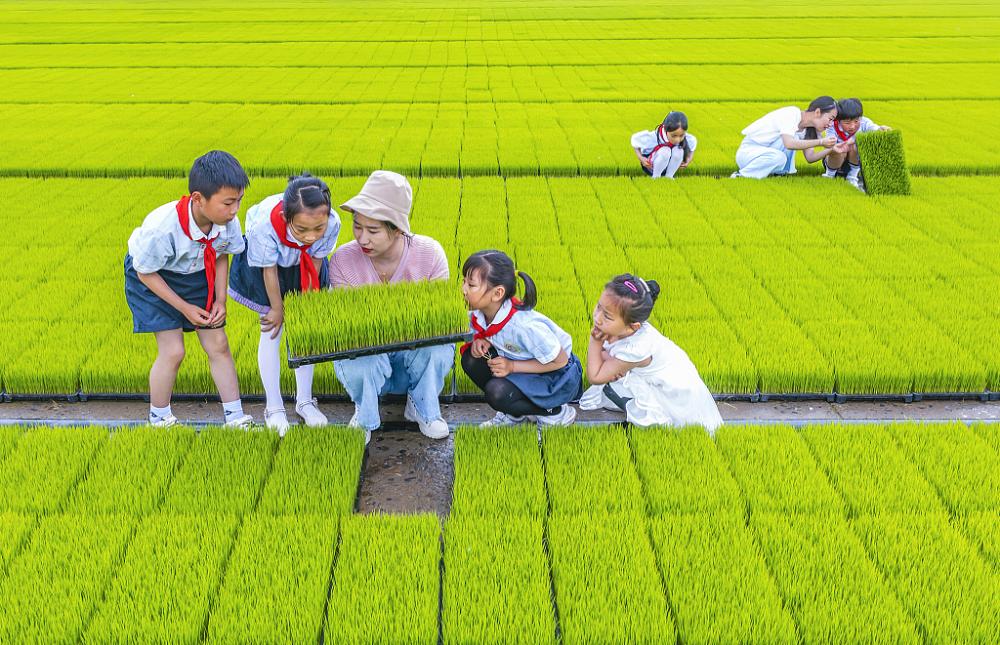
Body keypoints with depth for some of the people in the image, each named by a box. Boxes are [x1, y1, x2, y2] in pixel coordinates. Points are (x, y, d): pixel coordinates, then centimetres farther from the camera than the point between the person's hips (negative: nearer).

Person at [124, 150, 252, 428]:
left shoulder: (228, 222, -24)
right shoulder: (161, 229, -37)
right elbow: (145, 273, -21)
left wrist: (220, 300, -10)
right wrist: (185, 308, -20)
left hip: (195, 274, 5)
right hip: (152, 275, -4)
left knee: (218, 345, 2)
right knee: (172, 351, -10)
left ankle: (235, 418, 11)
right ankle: (159, 421, 12)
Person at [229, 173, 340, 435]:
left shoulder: (332, 223, -37)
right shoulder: (265, 224, -43)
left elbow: (316, 262, -17)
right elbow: (269, 270, -25)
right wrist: (277, 309, -13)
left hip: (303, 264, 3)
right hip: (263, 258, -2)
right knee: (272, 331, -1)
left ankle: (305, 401, 22)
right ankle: (274, 408, 12)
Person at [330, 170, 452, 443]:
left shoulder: (429, 253, -15)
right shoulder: (343, 260, -15)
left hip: (417, 351, 1)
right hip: (365, 351, 0)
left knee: (438, 347, -34)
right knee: (357, 361, -36)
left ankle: (422, 407, -1)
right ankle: (365, 415, 0)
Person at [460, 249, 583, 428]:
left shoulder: (525, 326, -35)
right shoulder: (478, 313, -13)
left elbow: (560, 361, -23)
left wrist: (512, 367, -26)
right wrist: (479, 341, -17)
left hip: (558, 375, -8)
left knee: (497, 393, -30)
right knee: (471, 358, -15)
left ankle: (554, 412, -2)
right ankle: (515, 413, 5)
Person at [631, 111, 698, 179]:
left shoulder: (687, 139, -23)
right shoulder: (652, 137, -31)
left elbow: (693, 143, 3)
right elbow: (635, 139, -12)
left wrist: (688, 160, -11)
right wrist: (641, 158, -22)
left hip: (669, 167, 3)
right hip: (650, 167, -3)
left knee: (679, 150, -29)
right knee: (665, 151, -35)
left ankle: (669, 176, -11)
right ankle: (655, 177, -14)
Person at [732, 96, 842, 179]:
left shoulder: (808, 128, 5)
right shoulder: (792, 113, -22)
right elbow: (789, 144, -37)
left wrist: (831, 150, -14)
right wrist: (820, 142, -36)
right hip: (746, 152, -7)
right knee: (779, 158, -35)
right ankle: (741, 175, -19)